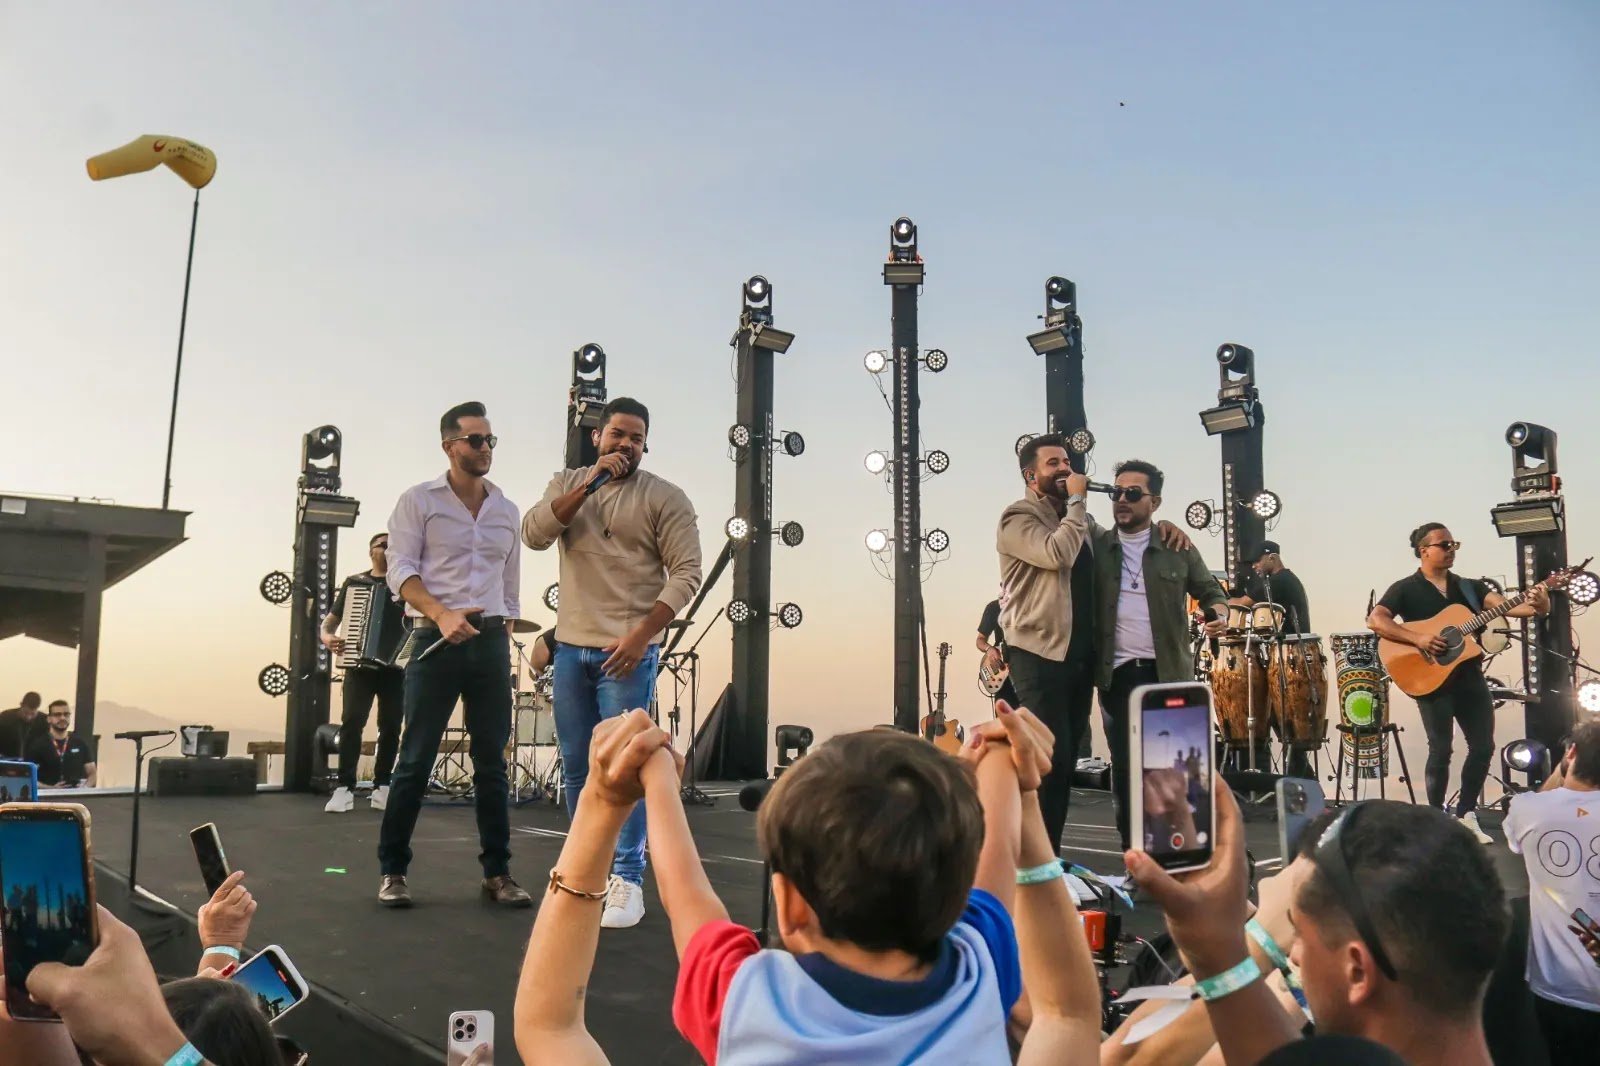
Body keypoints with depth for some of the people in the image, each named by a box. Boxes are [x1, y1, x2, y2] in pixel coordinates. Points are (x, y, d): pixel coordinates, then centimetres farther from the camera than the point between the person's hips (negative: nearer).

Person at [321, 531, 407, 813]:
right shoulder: (353, 583, 11)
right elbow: (329, 621, 12)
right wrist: (327, 637, -10)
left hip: (394, 665, 1)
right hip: (360, 664, -1)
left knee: (391, 727, 0)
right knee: (352, 722, -14)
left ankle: (381, 788, 9)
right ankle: (345, 789, -13)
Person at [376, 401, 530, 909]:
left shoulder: (506, 510, 15)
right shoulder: (419, 501, 2)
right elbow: (401, 570, -7)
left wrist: (503, 639, 14)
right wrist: (441, 615, -22)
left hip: (492, 641, 4)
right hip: (436, 639, -4)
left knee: (492, 762, 5)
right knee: (416, 759, -1)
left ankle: (497, 872, 12)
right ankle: (393, 870, 11)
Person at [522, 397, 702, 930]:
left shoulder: (665, 498, -3)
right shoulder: (566, 484, 11)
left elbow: (686, 572, -8)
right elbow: (533, 534, -5)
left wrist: (641, 635, -16)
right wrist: (587, 485, -12)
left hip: (628, 651, -4)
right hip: (571, 647, 5)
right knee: (576, 767, 11)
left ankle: (627, 881, 1)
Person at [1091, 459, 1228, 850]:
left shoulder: (1179, 549, 3)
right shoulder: (1096, 545, 7)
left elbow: (1211, 592, 9)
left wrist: (1219, 614, -10)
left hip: (1169, 673, -1)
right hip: (1116, 674, 1)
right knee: (1124, 767, 5)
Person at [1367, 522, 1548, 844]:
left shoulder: (1468, 587, 13)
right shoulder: (1406, 589, -3)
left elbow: (1505, 606, 0)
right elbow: (1375, 620, -16)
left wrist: (1536, 606, -21)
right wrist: (1417, 639, -26)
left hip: (1469, 676, 6)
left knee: (1484, 746, 6)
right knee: (1441, 750, -5)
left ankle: (1465, 816, 21)